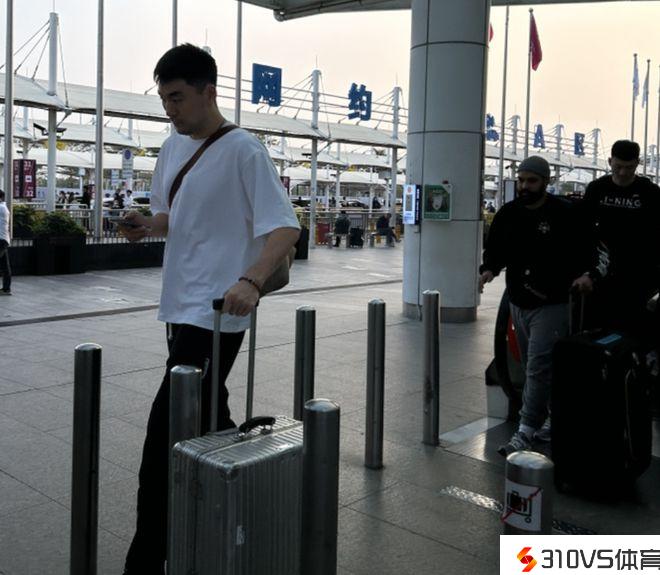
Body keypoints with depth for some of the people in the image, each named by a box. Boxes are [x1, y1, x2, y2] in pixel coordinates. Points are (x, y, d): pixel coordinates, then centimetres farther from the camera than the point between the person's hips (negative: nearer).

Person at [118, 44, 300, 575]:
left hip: (216, 312, -8)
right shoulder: (172, 147, 10)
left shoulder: (243, 149, -12)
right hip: (181, 306, 8)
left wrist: (252, 280, -34)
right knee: (203, 419, 19)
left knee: (166, 428, -9)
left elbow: (285, 227, -17)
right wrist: (146, 224, -1)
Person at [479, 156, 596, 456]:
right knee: (533, 369, 15)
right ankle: (552, 422, 29)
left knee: (538, 369, -10)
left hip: (551, 305, -6)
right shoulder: (507, 213, 6)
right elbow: (494, 249, 13)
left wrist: (585, 274, -22)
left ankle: (525, 432, -6)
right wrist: (489, 269, -7)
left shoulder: (565, 213, -7)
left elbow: (586, 251, -2)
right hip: (518, 304, 6)